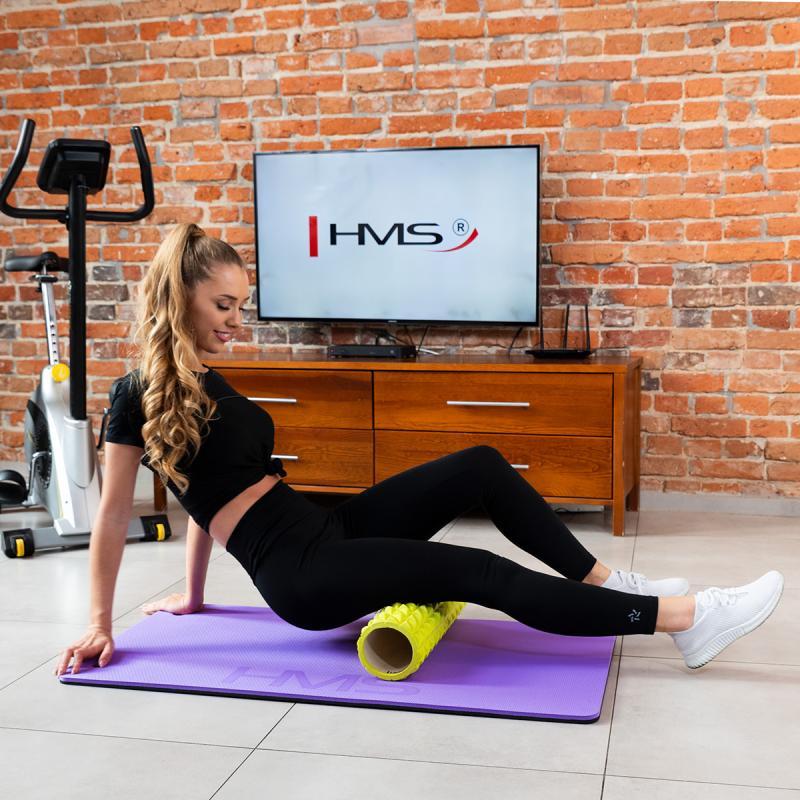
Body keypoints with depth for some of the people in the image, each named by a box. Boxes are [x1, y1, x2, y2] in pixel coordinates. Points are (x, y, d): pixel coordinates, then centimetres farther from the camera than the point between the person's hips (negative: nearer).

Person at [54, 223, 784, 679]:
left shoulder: (207, 382, 16)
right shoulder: (140, 396, -8)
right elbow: (113, 519, -3)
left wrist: (193, 597, 27)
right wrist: (98, 624, 1)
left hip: (328, 528, 8)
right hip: (297, 572, -8)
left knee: (482, 468, -5)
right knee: (478, 572, -18)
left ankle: (611, 583, 1)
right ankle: (681, 618, -16)